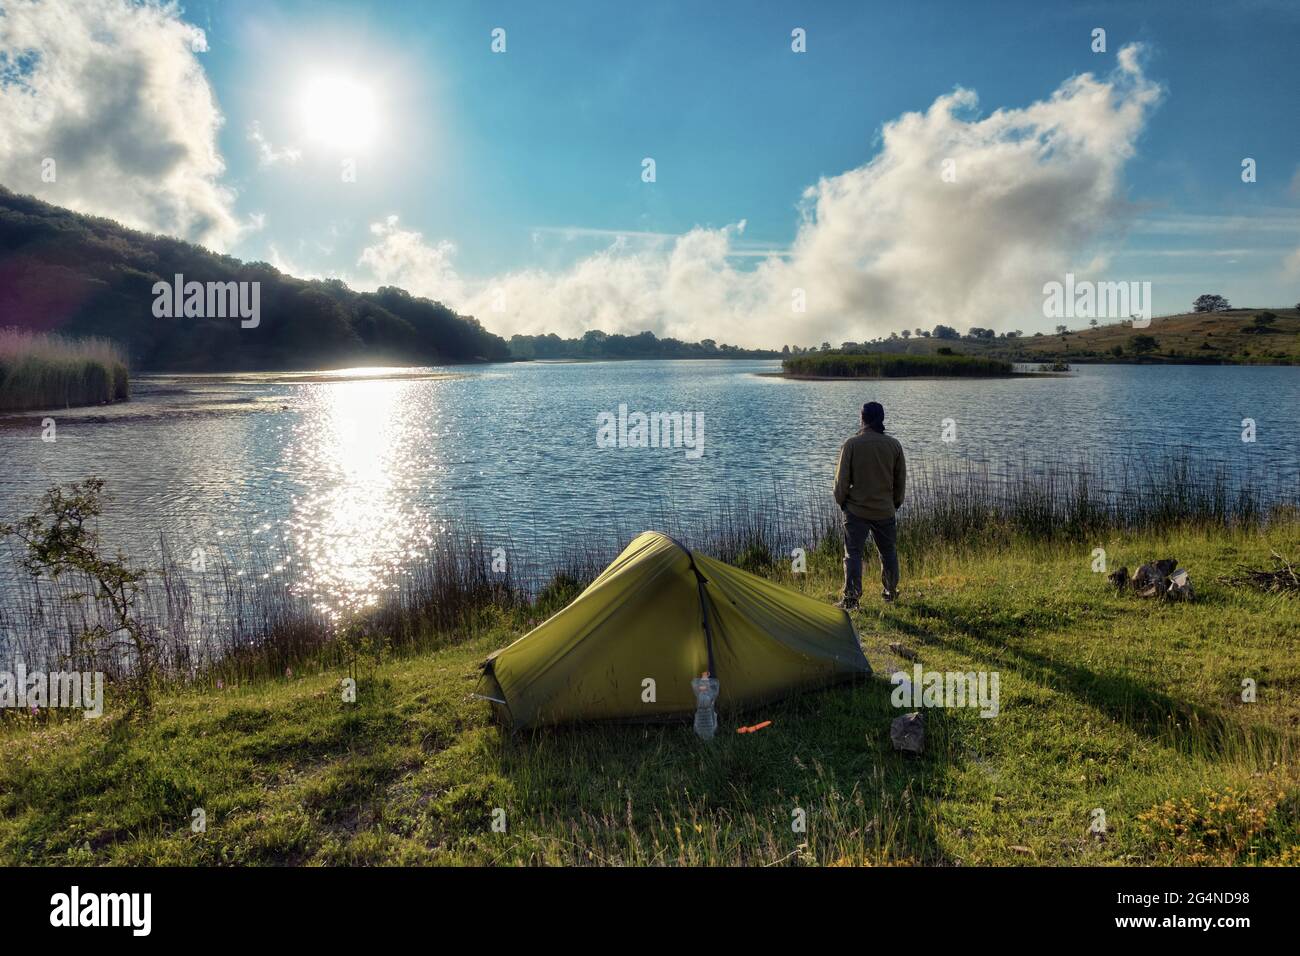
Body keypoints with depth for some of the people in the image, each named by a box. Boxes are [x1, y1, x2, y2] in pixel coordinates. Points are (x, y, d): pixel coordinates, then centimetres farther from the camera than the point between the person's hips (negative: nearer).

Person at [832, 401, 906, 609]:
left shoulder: (852, 444, -11)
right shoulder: (893, 444, -1)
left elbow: (842, 478, -8)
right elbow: (901, 479, 7)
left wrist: (841, 501, 7)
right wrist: (896, 502, 20)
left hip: (856, 509, -3)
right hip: (885, 510, 3)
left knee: (853, 553, 2)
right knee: (888, 552, 18)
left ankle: (851, 597, -2)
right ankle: (890, 592, 30)